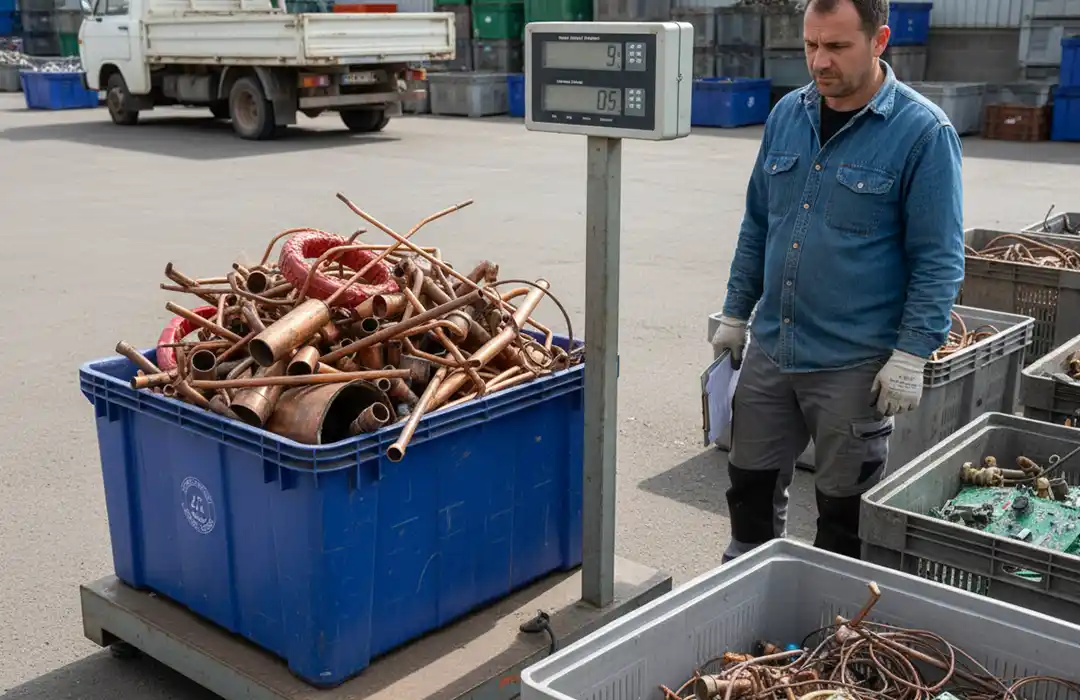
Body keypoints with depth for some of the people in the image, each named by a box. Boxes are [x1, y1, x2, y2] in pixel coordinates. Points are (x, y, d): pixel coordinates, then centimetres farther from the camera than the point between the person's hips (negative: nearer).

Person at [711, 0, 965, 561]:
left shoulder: (922, 131, -10)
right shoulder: (788, 114, 5)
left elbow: (938, 259, -10)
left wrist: (912, 355, -14)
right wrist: (735, 314, 13)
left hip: (854, 365, -5)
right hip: (769, 349, 5)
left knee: (844, 508, 9)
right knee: (751, 482, 16)